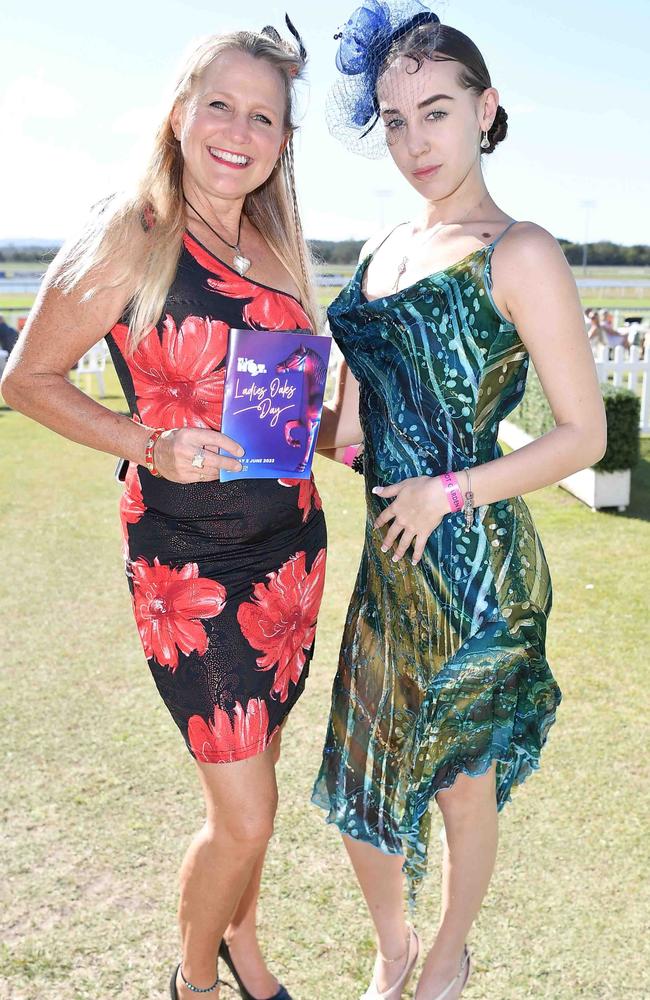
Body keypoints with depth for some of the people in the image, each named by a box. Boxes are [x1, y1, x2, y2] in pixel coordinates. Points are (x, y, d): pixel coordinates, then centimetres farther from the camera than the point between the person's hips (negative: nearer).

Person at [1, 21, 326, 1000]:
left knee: (254, 771, 19)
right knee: (244, 816, 0)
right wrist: (150, 446, -18)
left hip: (291, 544, 6)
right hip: (188, 561, -6)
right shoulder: (129, 236, -10)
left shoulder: (274, 244, 8)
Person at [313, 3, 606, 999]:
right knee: (361, 777, 16)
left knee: (461, 785, 14)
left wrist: (449, 493, -17)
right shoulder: (385, 250, 10)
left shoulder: (519, 254, -10)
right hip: (390, 557, 6)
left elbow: (584, 434, -11)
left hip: (475, 563, -6)